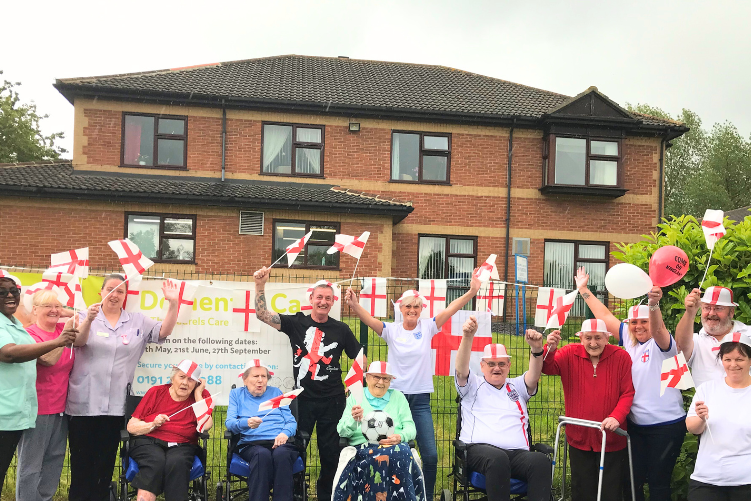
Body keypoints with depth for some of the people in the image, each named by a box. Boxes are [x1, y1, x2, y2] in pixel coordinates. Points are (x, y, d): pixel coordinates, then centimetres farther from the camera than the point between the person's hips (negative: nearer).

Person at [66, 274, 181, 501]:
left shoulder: (137, 321, 9)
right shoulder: (86, 316, 2)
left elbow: (164, 331, -2)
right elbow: (78, 341, -15)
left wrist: (173, 304, -17)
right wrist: (89, 320, -35)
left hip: (115, 405, 2)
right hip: (84, 403, -2)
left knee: (106, 462, 11)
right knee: (81, 461, 4)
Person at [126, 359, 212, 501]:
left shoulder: (201, 396, 7)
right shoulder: (156, 392, 8)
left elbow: (205, 426, -11)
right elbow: (131, 427, 7)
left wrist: (198, 394, -5)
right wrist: (153, 425, -12)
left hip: (181, 446, 0)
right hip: (148, 443, 0)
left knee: (177, 462, -34)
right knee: (156, 461, -33)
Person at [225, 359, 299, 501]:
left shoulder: (275, 392, 22)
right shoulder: (236, 394, 19)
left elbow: (291, 421, 15)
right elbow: (229, 423, 5)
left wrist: (285, 433, -9)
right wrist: (246, 423, -18)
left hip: (279, 442, 1)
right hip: (251, 444, -1)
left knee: (281, 454, -36)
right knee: (262, 454, -38)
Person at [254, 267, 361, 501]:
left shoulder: (341, 329, 0)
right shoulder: (297, 323, -2)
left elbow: (360, 359, 8)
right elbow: (262, 314, -9)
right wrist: (260, 285, -21)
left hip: (333, 400, 1)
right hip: (303, 398, 0)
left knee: (330, 452, 10)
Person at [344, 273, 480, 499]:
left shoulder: (427, 327, 0)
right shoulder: (391, 330, -2)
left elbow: (451, 309, -11)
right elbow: (369, 319, -19)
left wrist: (471, 292, -24)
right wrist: (354, 305, -38)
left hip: (421, 399, 1)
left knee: (430, 456, -2)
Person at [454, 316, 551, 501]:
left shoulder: (517, 387, 26)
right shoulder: (473, 385, 19)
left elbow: (534, 376, 6)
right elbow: (461, 369, -2)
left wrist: (536, 348, -15)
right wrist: (468, 337, -20)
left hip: (518, 453, 3)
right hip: (479, 449, -2)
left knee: (541, 461, -32)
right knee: (497, 458, -39)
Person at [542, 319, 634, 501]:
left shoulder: (621, 357, -8)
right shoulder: (570, 354, -4)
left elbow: (628, 393, -9)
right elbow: (548, 368, -18)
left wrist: (617, 417, -24)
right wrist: (550, 349, -38)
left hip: (612, 440, -1)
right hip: (579, 438, 1)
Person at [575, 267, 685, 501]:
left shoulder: (662, 344, -11)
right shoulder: (628, 340, 6)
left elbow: (657, 329, -34)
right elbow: (605, 316, 9)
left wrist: (654, 305, -53)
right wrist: (583, 290, 9)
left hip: (666, 425, -5)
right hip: (635, 424, 6)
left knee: (658, 482, 4)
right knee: (631, 480, 10)